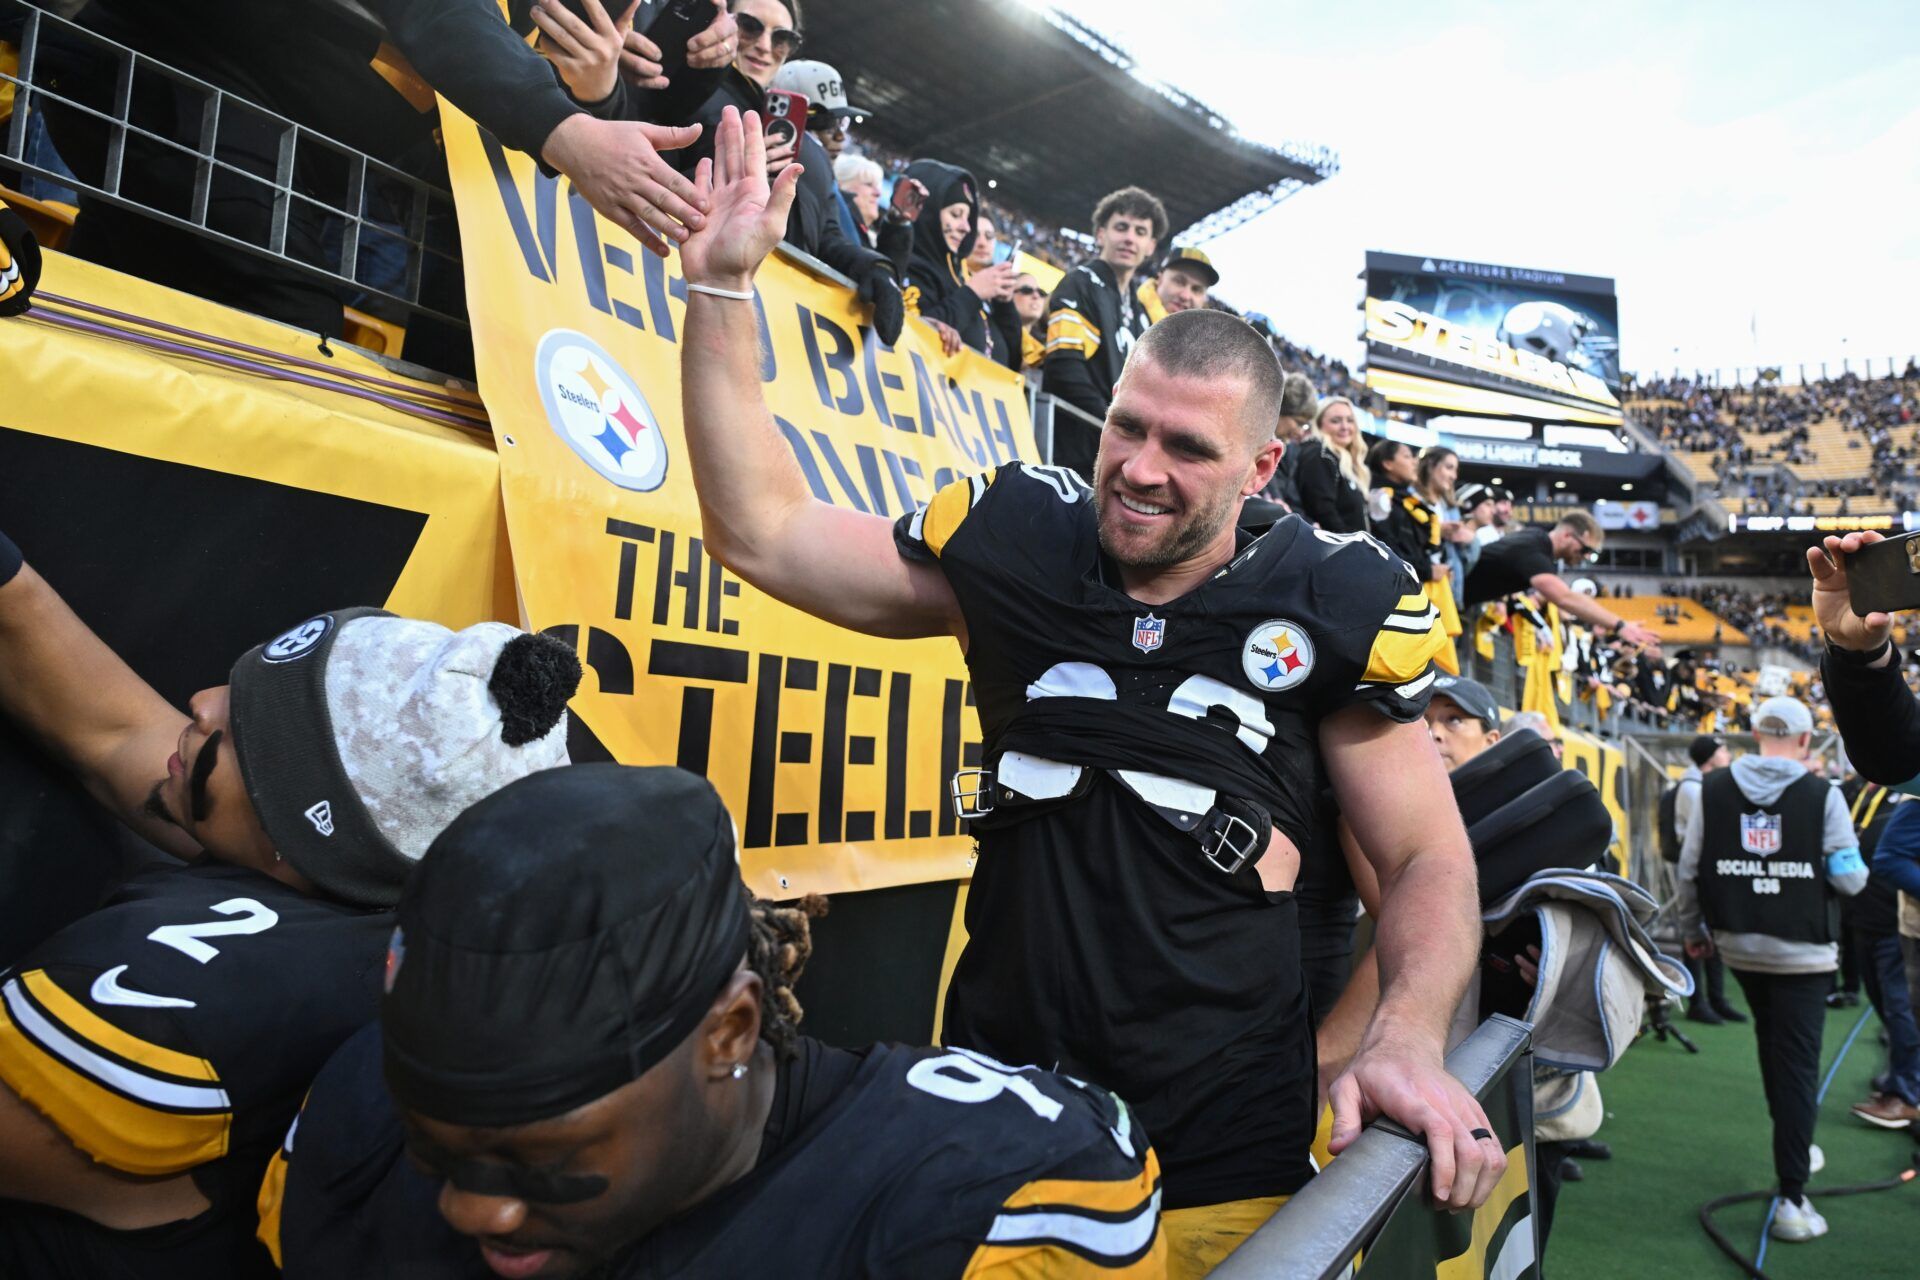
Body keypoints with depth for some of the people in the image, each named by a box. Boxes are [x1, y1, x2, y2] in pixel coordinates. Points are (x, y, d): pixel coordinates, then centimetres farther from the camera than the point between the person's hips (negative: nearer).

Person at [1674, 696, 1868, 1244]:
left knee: (1772, 1044, 26)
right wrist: (1852, 861, 16)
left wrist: (1692, 928, 13)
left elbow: (1689, 869, -1)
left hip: (1738, 944, 3)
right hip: (1801, 948, -3)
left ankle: (1794, 1147, 41)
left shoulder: (1714, 789, -3)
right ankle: (1791, 1201, -1)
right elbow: (1850, 878, -8)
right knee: (1798, 1064, 0)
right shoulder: (1822, 795, -11)